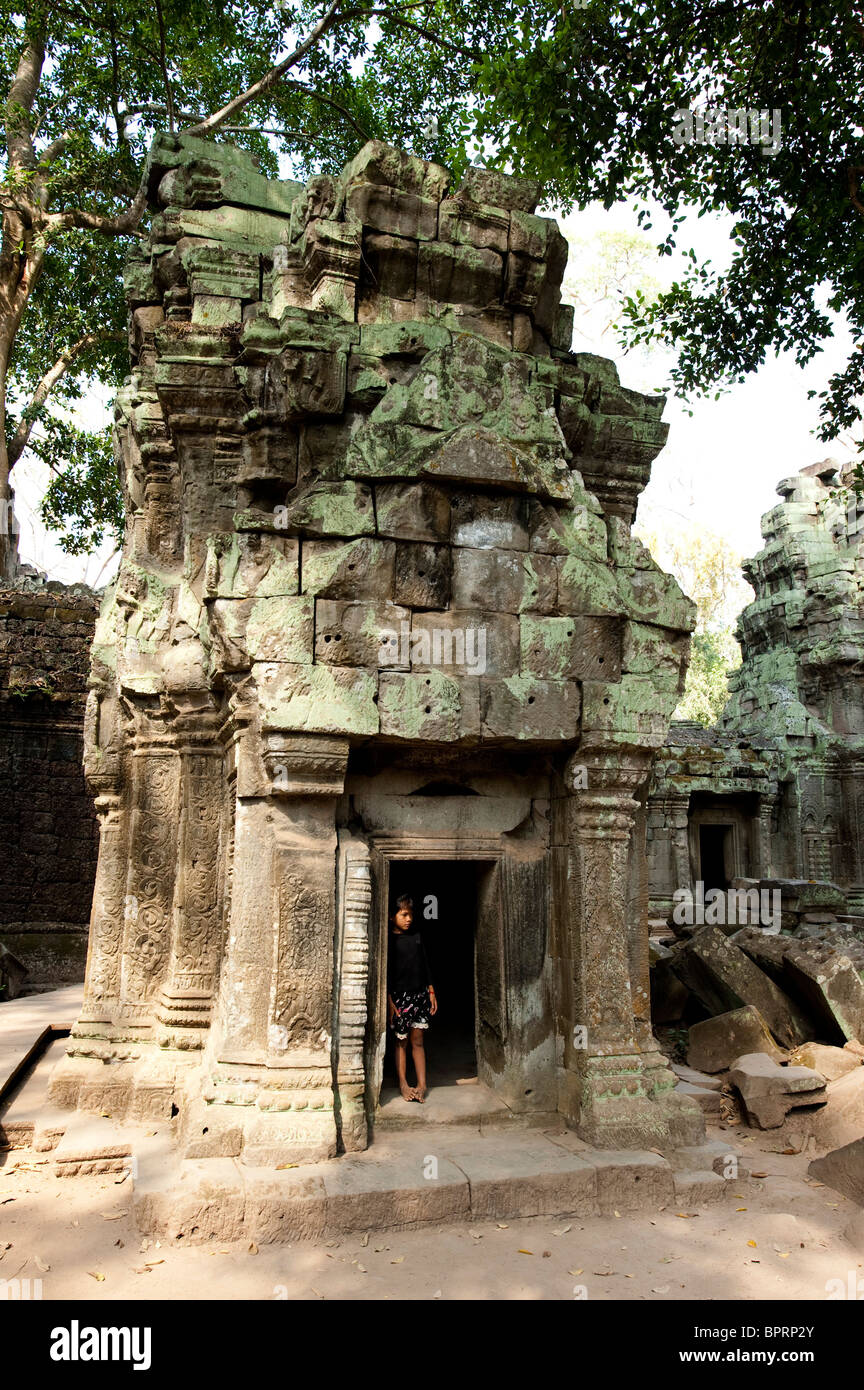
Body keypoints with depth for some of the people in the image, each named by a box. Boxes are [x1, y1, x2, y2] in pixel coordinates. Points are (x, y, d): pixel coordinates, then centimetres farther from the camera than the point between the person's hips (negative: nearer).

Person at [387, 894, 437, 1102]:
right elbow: (386, 972, -8)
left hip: (419, 994, 4)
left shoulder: (416, 936, 9)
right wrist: (389, 1001, -12)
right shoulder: (389, 940, -6)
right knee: (401, 1041, 5)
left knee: (418, 1040, 6)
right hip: (399, 995, -4)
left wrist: (431, 991, 12)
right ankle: (403, 1084, 14)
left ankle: (421, 1085, 9)